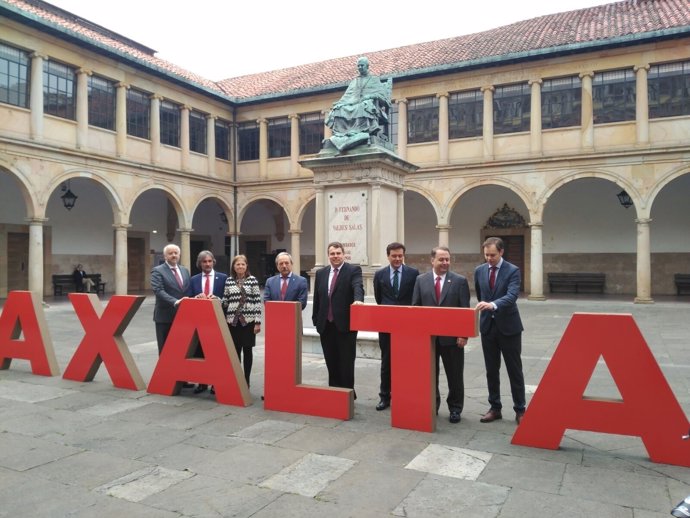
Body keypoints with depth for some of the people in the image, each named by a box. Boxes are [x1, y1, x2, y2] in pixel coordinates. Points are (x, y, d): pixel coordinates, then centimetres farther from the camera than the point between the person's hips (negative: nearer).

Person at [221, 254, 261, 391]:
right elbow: (225, 300, 13)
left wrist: (258, 321, -9)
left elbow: (257, 301, -5)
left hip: (248, 320, -2)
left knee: (247, 350, 5)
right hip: (233, 321, 3)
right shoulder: (229, 281, 7)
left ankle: (246, 380, 14)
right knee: (235, 350, 6)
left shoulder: (252, 280, -2)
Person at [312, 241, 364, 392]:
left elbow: (358, 287, -21)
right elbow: (317, 299, 14)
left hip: (345, 325, -4)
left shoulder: (353, 270, -2)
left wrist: (358, 299, -42)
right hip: (326, 326, 4)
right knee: (331, 363, 11)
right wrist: (316, 320, 9)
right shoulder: (321, 273, 12)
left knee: (346, 362, 2)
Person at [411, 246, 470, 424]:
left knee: (455, 375, 8)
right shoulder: (421, 280, 4)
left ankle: (455, 409, 22)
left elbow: (465, 310, -3)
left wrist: (463, 334, -9)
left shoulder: (460, 281, -1)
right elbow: (415, 307, 5)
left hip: (452, 336, -1)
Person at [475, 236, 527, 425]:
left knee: (514, 370, 4)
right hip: (487, 326, 4)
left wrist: (493, 305, -40)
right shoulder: (479, 271, 4)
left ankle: (520, 409, 15)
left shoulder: (513, 271, -11)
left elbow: (512, 296, -26)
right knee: (491, 371, 10)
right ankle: (495, 408, 21)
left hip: (508, 326, -4)